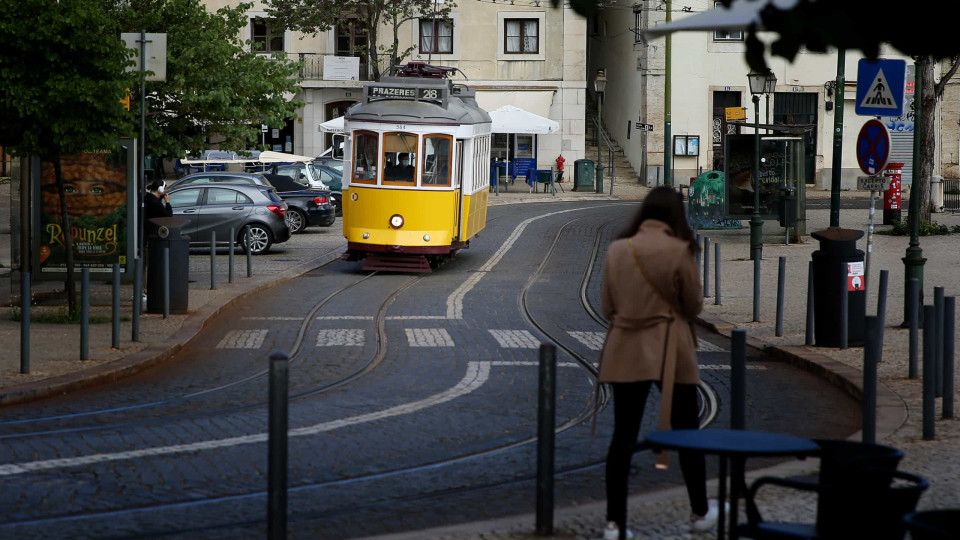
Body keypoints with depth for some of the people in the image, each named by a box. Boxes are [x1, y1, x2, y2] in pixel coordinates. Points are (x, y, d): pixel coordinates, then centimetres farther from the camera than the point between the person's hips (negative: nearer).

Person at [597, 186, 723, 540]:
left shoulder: (617, 250, 0)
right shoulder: (679, 250, -10)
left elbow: (608, 308, 6)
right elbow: (693, 306, -1)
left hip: (626, 351, 2)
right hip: (670, 353, -2)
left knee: (623, 436, 5)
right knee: (686, 431, 13)